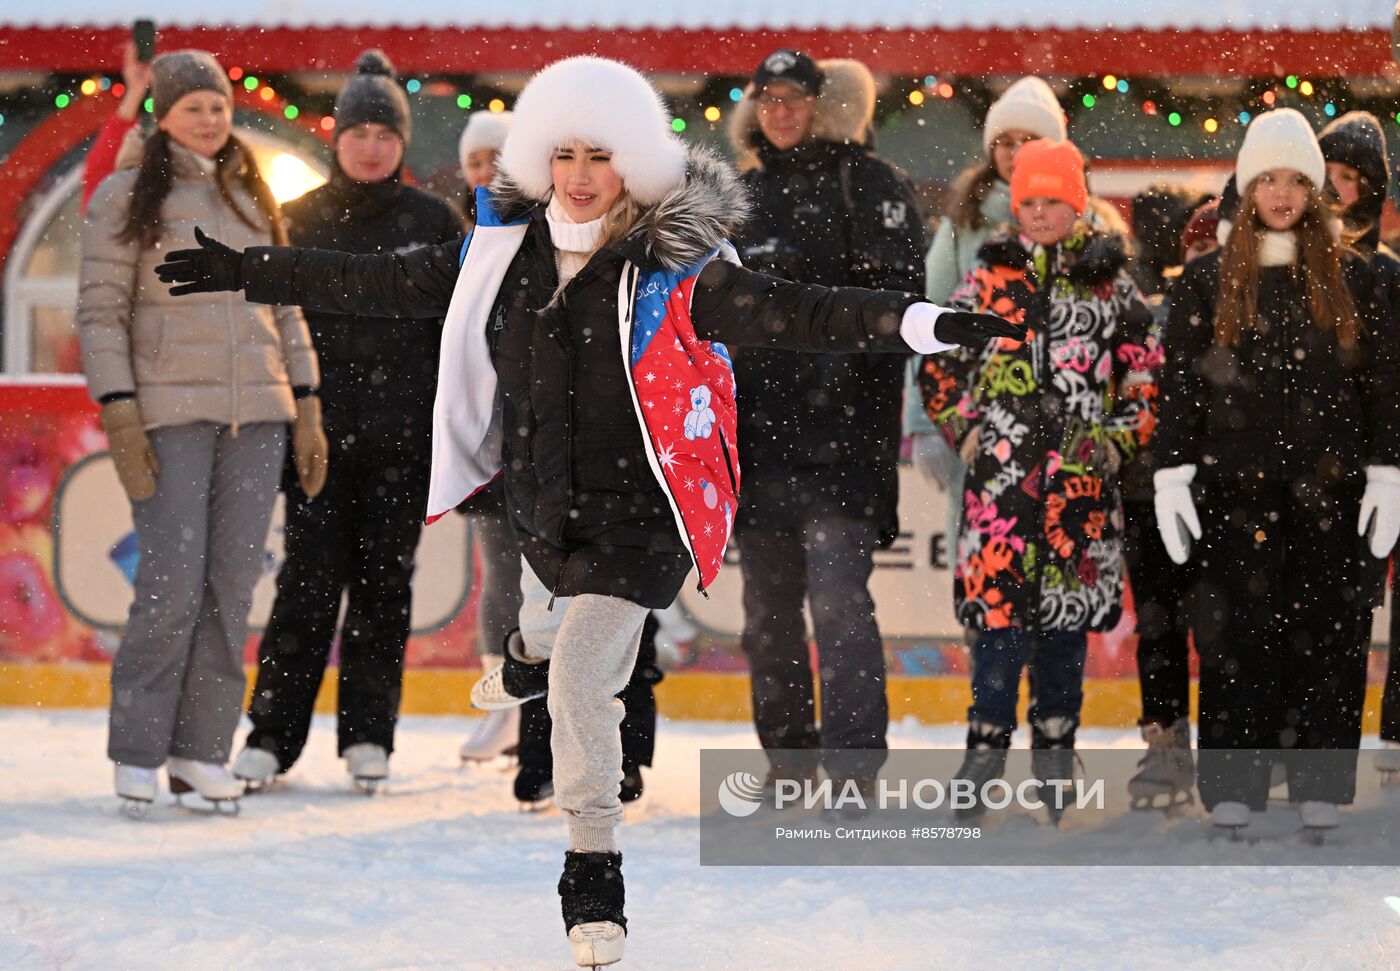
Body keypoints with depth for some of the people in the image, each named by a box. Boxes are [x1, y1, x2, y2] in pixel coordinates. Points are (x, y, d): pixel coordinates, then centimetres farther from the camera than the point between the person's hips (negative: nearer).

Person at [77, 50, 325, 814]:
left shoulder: (252, 198, 15)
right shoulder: (126, 197, 0)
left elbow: (284, 306, 17)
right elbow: (100, 311, -3)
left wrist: (307, 411, 11)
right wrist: (119, 416, -12)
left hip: (256, 411, 5)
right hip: (169, 409, -5)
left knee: (232, 586, 2)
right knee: (172, 584, -11)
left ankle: (202, 751, 8)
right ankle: (137, 751, 0)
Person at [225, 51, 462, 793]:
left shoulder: (433, 222, 5)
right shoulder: (300, 221, 5)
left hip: (403, 434, 0)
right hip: (319, 429, 0)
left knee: (384, 579, 4)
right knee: (310, 578, -4)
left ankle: (368, 735, 12)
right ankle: (272, 735, 0)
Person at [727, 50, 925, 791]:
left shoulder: (868, 182, -1)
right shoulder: (743, 193, 18)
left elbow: (897, 292, -9)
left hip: (840, 429, -6)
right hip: (760, 424, 6)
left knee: (838, 596, -15)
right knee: (768, 606, 9)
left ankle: (856, 765, -14)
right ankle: (788, 764, 18)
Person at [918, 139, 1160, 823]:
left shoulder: (1111, 283, 7)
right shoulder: (989, 279, 6)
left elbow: (1146, 371, 13)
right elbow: (938, 363, 12)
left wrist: (1121, 439, 4)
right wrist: (963, 429, 3)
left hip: (1080, 471, 1)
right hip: (1003, 469, -1)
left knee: (1068, 609, 5)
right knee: (998, 600, -9)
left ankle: (1055, 751, 14)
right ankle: (987, 748, -4)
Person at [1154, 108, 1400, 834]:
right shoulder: (1207, 283, 7)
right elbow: (1179, 385, 5)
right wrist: (1172, 476, -3)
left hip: (1333, 493, 1)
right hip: (1237, 494, -1)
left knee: (1329, 638, -1)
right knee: (1236, 639, -4)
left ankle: (1321, 795, 5)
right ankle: (1233, 793, 1)